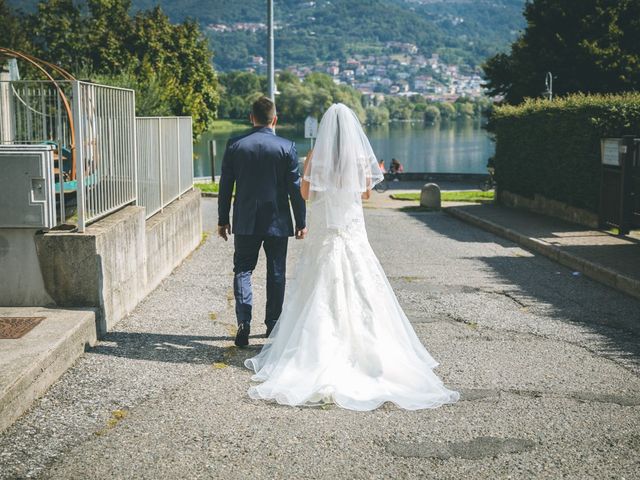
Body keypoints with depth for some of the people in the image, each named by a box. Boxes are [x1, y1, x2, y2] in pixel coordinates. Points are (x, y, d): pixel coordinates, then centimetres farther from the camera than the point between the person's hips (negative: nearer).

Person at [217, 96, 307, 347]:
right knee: (276, 273, 12)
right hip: (277, 222, 0)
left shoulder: (235, 145, -3)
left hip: (245, 222, 1)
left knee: (243, 270, 7)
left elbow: (225, 185, 1)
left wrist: (223, 220, 9)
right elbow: (295, 187, -5)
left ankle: (244, 322, -9)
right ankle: (273, 324, 19)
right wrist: (301, 221, 4)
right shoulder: (287, 147, -7)